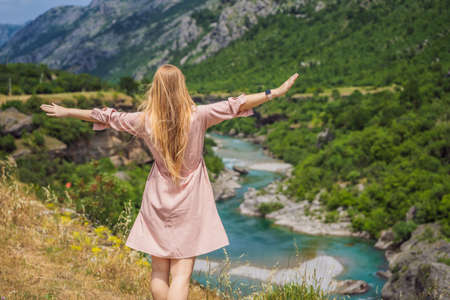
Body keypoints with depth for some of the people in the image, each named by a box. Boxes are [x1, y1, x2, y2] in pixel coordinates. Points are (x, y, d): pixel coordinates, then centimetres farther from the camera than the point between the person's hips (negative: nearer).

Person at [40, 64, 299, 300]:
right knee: (182, 272, -1)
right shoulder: (197, 116, -13)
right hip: (190, 203, -2)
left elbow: (105, 116, 4)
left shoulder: (145, 121, -7)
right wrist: (276, 92, -1)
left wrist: (65, 112, 18)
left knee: (159, 270, 14)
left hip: (158, 201, 2)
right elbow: (236, 105, -9)